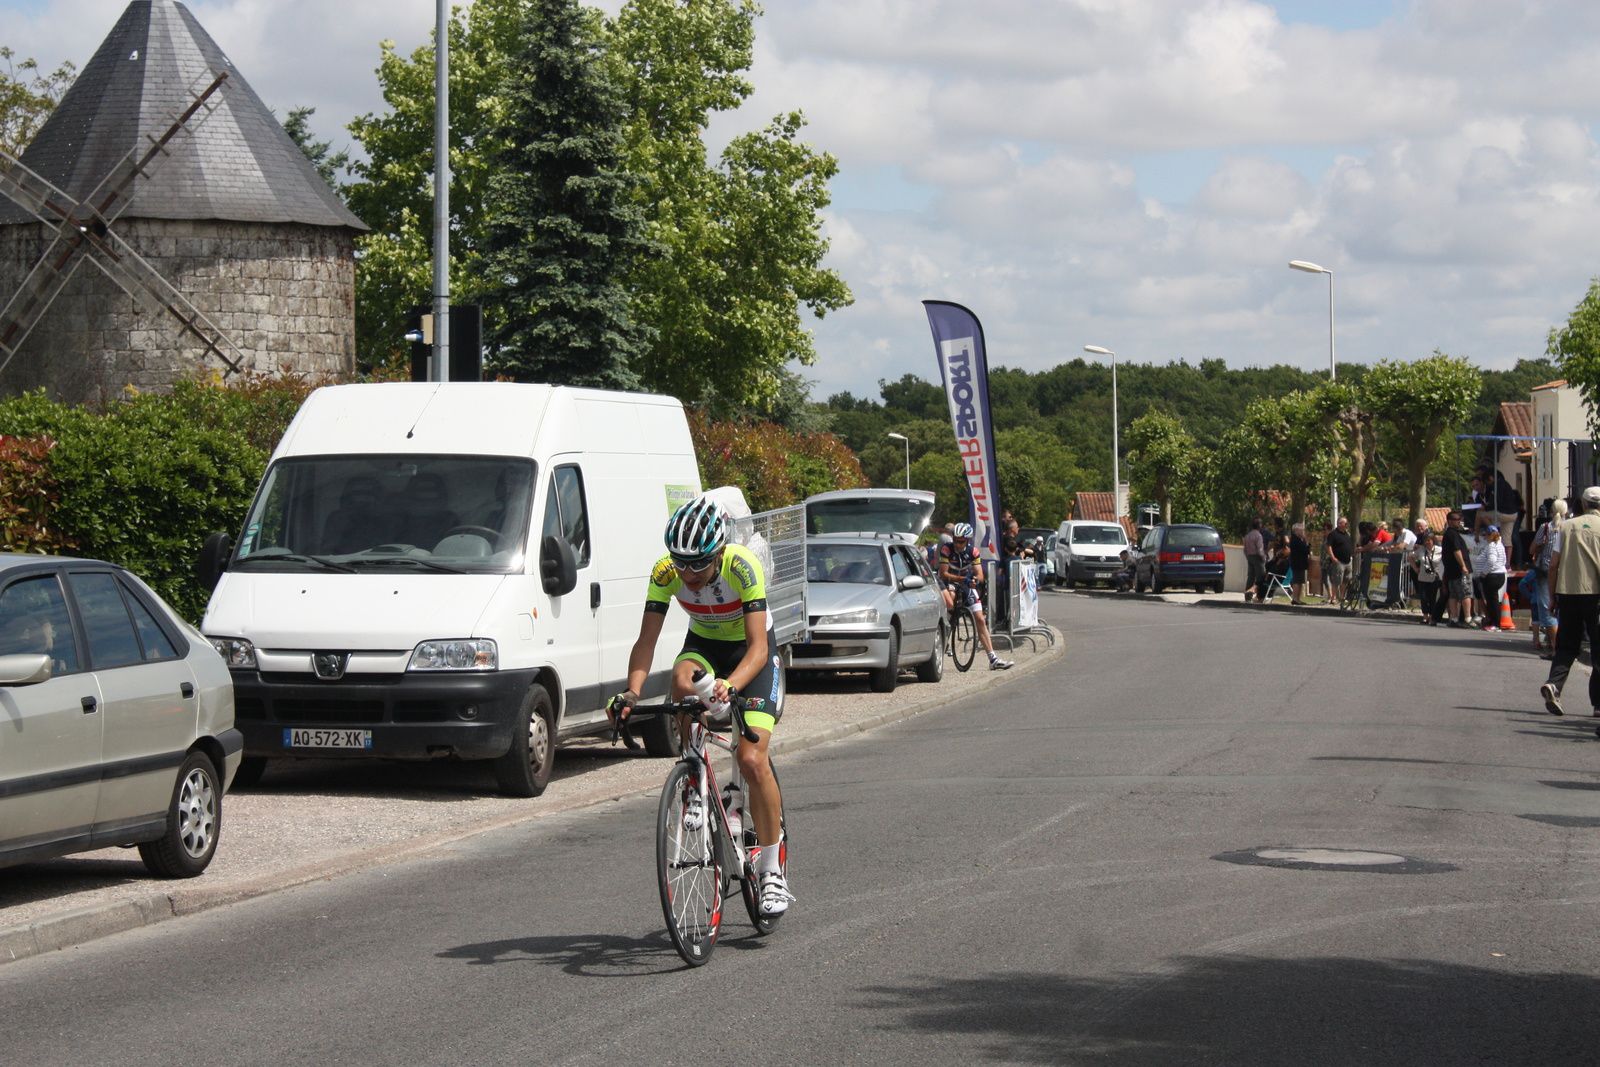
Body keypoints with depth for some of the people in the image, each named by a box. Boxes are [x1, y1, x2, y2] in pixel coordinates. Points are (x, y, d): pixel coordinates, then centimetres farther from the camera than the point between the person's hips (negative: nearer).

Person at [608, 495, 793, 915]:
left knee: (752, 760, -18)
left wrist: (731, 685, -56)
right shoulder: (665, 572, -23)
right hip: (704, 645, 3)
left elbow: (758, 645, -37)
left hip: (752, 651, -3)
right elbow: (647, 639, -25)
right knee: (682, 680, -36)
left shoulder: (743, 567, -33)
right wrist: (631, 692, -42)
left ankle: (772, 872, -5)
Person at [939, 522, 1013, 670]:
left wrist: (975, 579, -37)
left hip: (967, 586, 3)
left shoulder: (973, 552, -10)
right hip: (949, 582, -3)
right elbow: (943, 573, -23)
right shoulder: (946, 550, -19)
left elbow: (980, 575, -13)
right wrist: (962, 578, -35)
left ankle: (993, 659, -4)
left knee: (980, 620, -4)